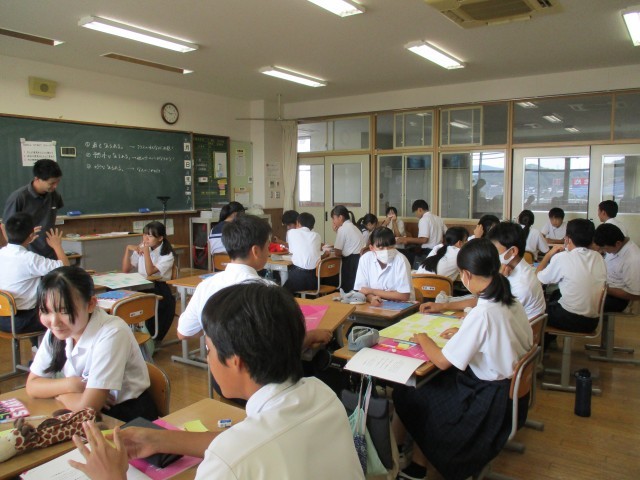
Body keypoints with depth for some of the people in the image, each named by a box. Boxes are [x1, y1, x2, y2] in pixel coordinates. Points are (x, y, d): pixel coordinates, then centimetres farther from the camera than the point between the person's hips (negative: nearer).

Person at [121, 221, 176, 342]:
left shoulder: (167, 255, -5)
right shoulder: (141, 248, 12)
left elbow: (150, 272, -19)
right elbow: (125, 269, 8)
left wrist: (146, 251, -19)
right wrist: (128, 249, -2)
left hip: (159, 288, -4)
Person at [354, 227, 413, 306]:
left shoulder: (400, 260, -15)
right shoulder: (365, 259, -6)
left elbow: (404, 296, -15)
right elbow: (361, 290, -2)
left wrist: (372, 291, -11)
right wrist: (371, 298, -24)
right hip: (375, 307, 2)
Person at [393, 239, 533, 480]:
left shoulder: (481, 314, -27)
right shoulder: (513, 303, -4)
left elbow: (442, 361, -22)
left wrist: (424, 340, -4)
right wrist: (464, 333, 13)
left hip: (491, 403, -8)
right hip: (513, 390, 8)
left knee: (407, 395, 6)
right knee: (429, 385, 14)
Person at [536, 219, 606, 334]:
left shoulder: (562, 258, -16)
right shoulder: (598, 257, 0)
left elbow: (538, 278, -4)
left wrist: (549, 254, 9)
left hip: (570, 320, -6)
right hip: (592, 321, 6)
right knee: (555, 295, 30)